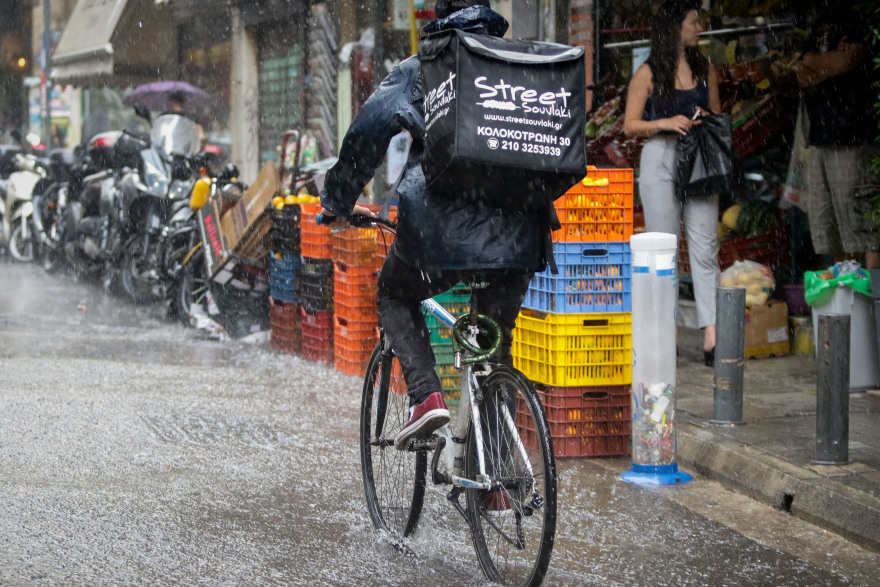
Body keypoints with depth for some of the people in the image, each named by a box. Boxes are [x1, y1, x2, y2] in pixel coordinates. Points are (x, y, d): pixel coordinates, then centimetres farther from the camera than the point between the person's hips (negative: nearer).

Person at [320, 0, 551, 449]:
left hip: (442, 227, -3)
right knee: (498, 341, 18)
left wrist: (338, 202, 11)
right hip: (516, 235, 3)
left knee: (395, 295, 24)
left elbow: (367, 133, 0)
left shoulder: (421, 69, 6)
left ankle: (426, 395, 1)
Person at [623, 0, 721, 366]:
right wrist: (665, 123, -16)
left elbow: (717, 115, 21)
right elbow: (630, 125, 0)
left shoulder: (704, 69, 13)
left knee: (705, 247, -6)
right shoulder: (648, 73, 1)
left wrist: (708, 121, -1)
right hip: (660, 160, -3)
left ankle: (711, 337, -11)